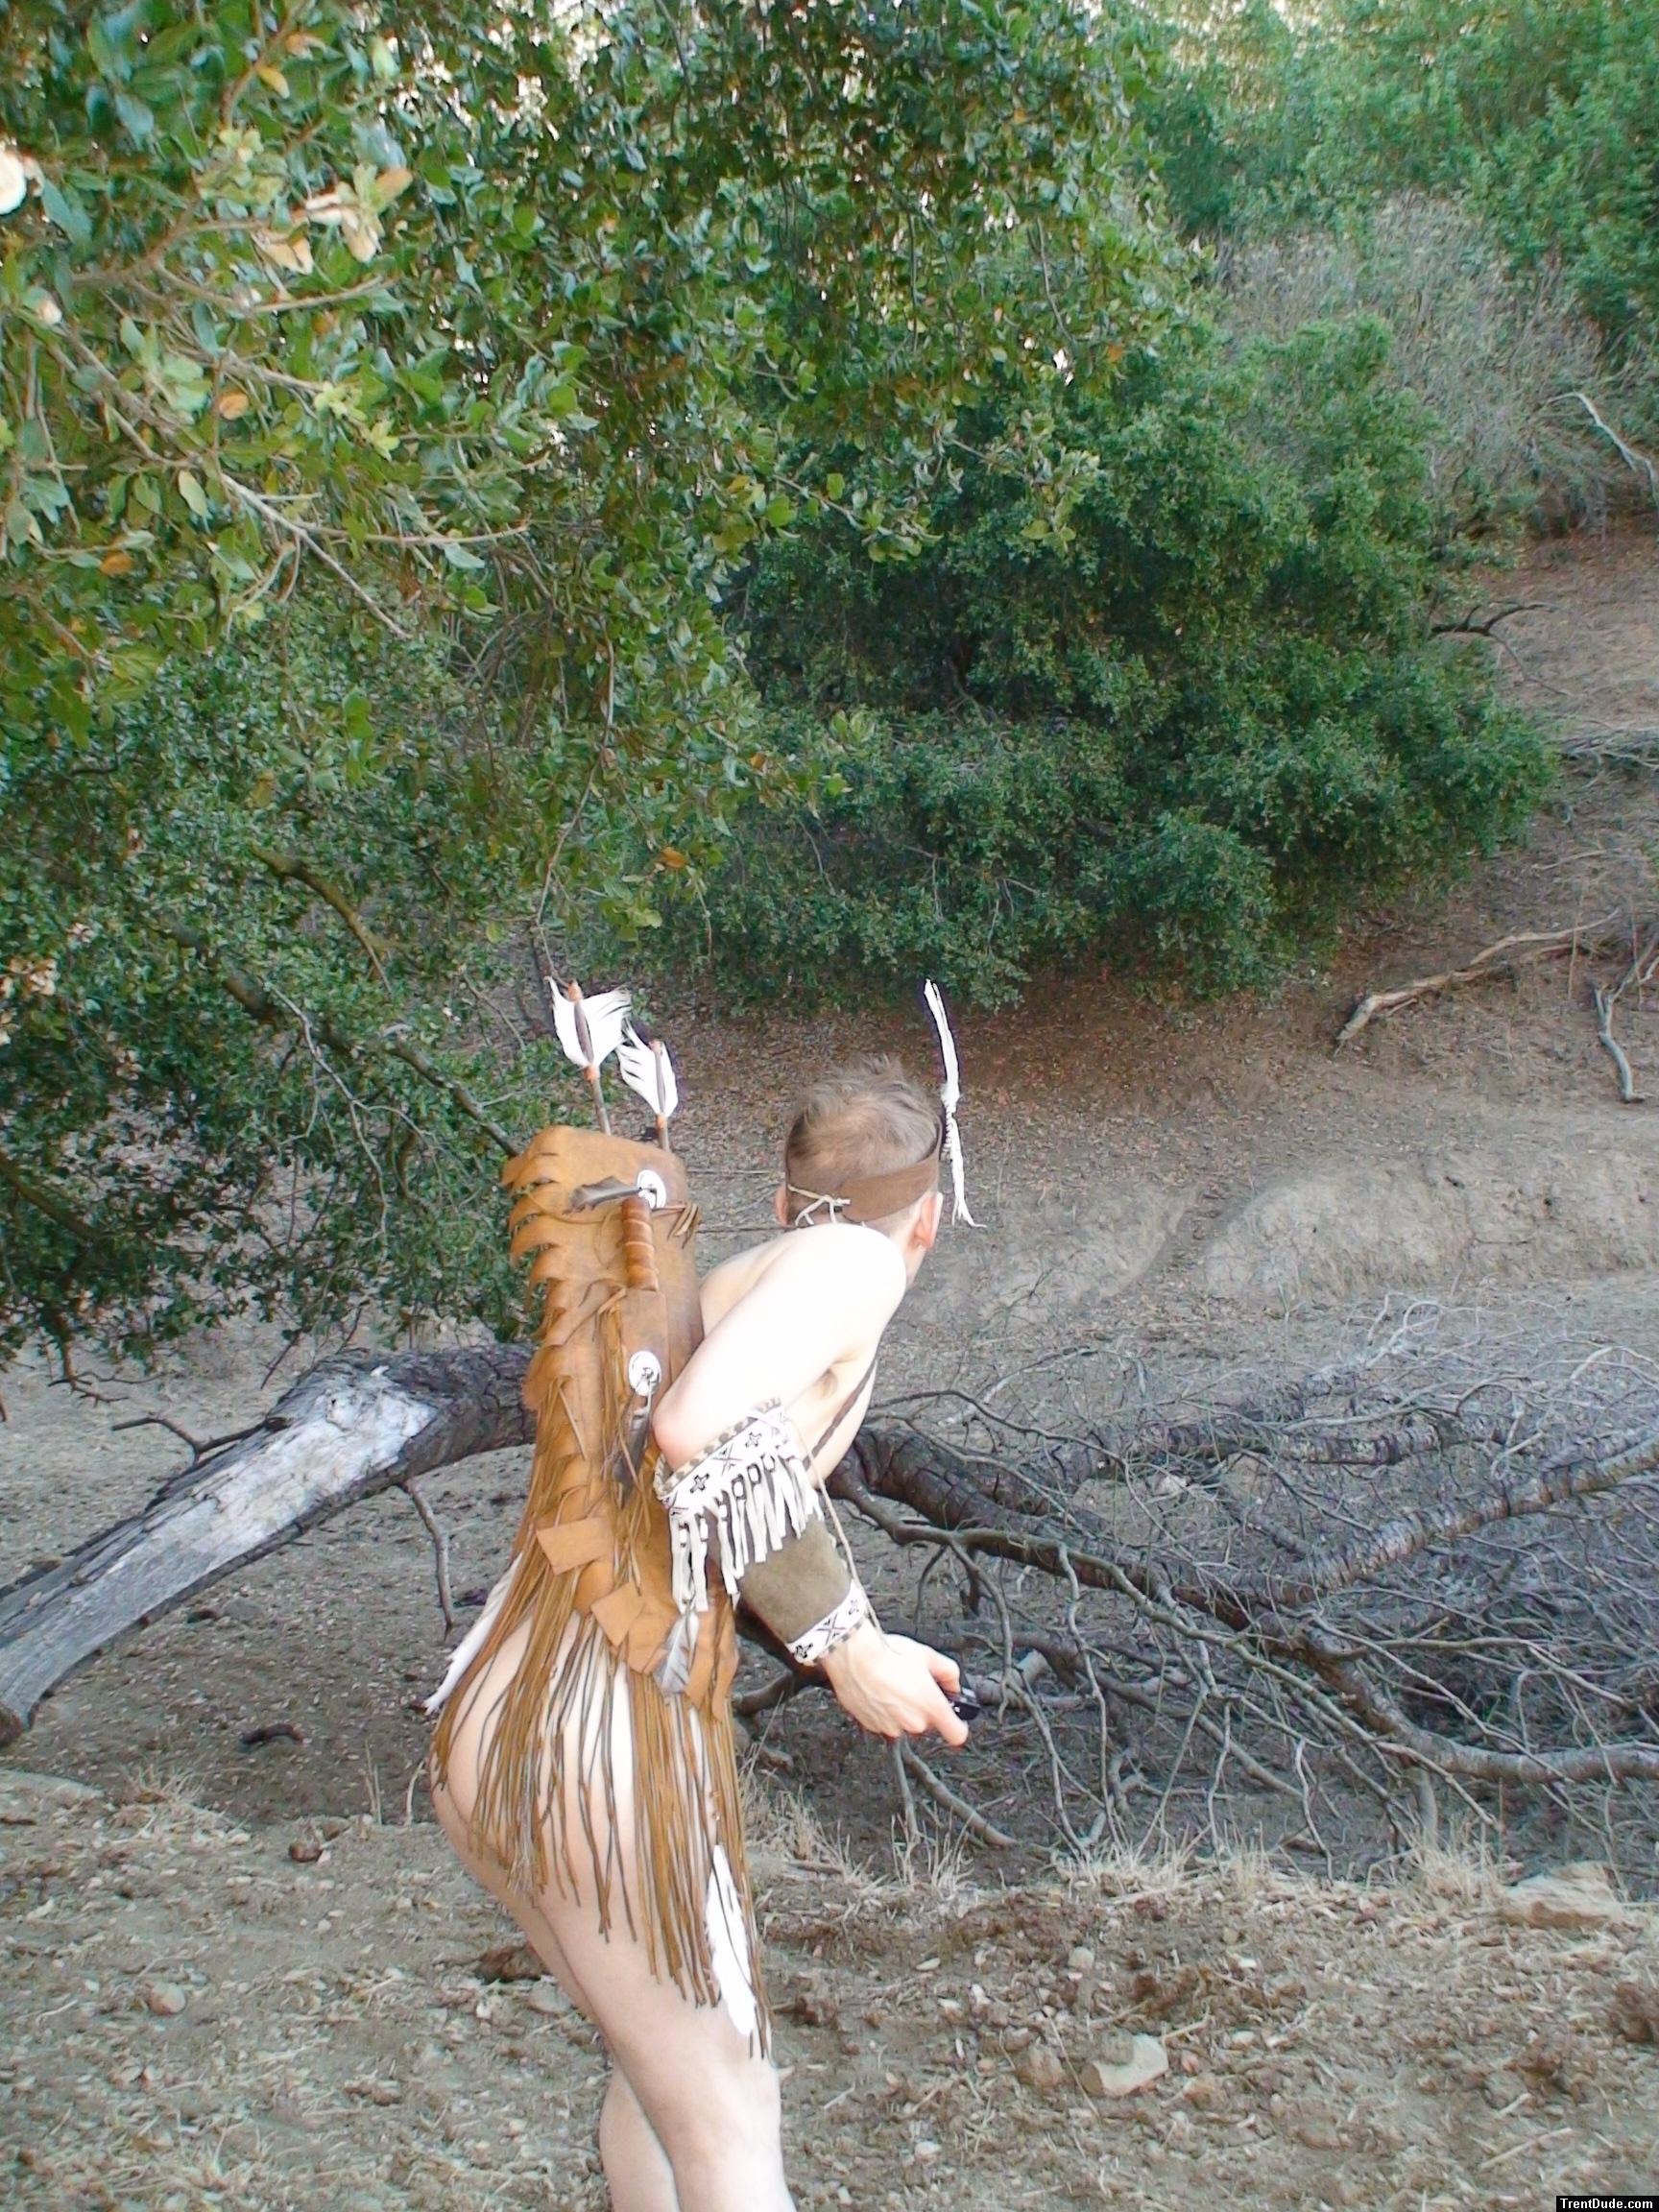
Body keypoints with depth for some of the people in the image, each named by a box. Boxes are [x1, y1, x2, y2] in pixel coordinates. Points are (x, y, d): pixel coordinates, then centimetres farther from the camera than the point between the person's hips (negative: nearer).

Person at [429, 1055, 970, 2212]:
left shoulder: (719, 1285, 16)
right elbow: (700, 1428, -25)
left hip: (494, 1723, 8)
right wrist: (846, 1643, -17)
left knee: (666, 2058, 28)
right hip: (609, 1740, -8)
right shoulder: (853, 1262, -6)